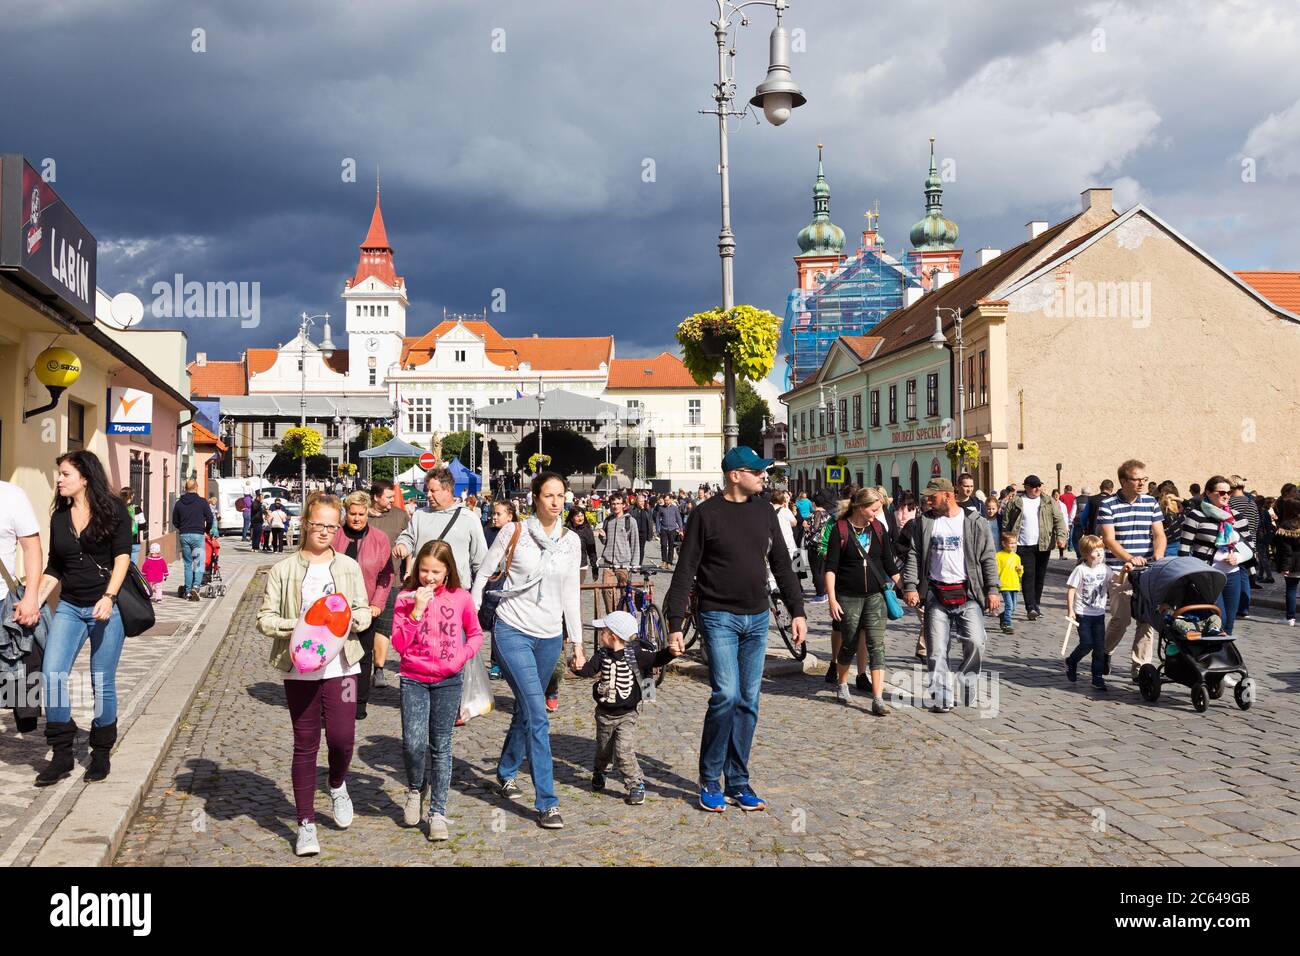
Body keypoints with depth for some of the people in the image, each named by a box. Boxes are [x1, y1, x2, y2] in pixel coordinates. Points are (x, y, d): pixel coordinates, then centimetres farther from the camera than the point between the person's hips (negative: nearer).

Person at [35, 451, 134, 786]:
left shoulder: (112, 510, -2)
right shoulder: (59, 517, 11)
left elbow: (122, 556, -8)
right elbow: (53, 568, 15)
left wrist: (108, 598, -19)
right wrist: (36, 600, 2)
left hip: (107, 608, -4)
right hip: (70, 608, 4)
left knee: (102, 683, 3)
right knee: (52, 674, -11)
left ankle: (101, 753, 20)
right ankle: (62, 755, 1)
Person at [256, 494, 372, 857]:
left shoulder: (349, 567, 6)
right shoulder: (283, 570, 0)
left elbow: (364, 613, 9)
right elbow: (265, 618, 0)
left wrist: (347, 617, -12)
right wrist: (296, 627, -16)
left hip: (340, 666, 1)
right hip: (300, 669, -1)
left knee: (342, 737, -8)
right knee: (305, 745, 5)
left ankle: (337, 785, 27)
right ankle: (306, 824, 16)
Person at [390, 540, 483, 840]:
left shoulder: (460, 598, -1)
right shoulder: (406, 598, -3)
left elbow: (476, 633, 12)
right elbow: (399, 644, -9)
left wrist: (462, 656, -6)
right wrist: (417, 610, -18)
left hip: (448, 681, 1)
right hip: (413, 680, 0)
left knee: (441, 747, 5)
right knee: (413, 743, -13)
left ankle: (437, 812, 14)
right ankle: (416, 789, 18)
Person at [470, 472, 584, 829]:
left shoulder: (571, 541, 5)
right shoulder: (514, 533, -7)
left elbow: (570, 594, 10)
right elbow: (482, 575, 2)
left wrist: (577, 643, 9)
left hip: (550, 636, 5)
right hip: (513, 631, -5)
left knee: (526, 709, 16)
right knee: (538, 715, -13)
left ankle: (506, 772, 40)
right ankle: (547, 803, -11)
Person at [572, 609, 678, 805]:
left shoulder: (636, 654, -13)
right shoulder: (602, 654, -5)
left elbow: (656, 660, -12)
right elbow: (589, 669, -13)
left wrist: (670, 652, -31)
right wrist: (578, 668, -35)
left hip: (626, 715, -4)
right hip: (604, 713, 4)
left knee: (624, 752, -15)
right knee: (603, 749, 21)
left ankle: (637, 786, -2)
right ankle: (598, 773, 50)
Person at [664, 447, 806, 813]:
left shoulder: (764, 511, 8)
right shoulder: (707, 514, -7)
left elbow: (782, 564, 14)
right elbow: (685, 572, -7)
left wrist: (796, 610, 8)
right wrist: (674, 624, -11)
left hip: (757, 618, 5)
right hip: (719, 617, -5)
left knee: (749, 701, 7)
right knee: (726, 695, -14)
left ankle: (737, 782, 16)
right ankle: (709, 780, 2)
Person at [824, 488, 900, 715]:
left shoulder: (878, 528, 6)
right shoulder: (840, 529, -6)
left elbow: (889, 563, 12)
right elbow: (831, 566, -6)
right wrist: (832, 598, -12)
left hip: (875, 596, 2)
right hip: (848, 597, -2)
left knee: (876, 646, -6)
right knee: (849, 644, 10)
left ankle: (878, 700, -8)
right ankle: (842, 686, 36)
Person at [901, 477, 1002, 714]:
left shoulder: (975, 523, 2)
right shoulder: (924, 523, 7)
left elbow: (988, 558, 4)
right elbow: (913, 556, 5)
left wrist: (992, 590, -2)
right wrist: (910, 587, -5)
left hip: (967, 594, -1)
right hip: (936, 594, 1)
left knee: (975, 642, -9)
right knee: (936, 648, -1)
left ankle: (964, 685, 13)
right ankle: (942, 697, 7)